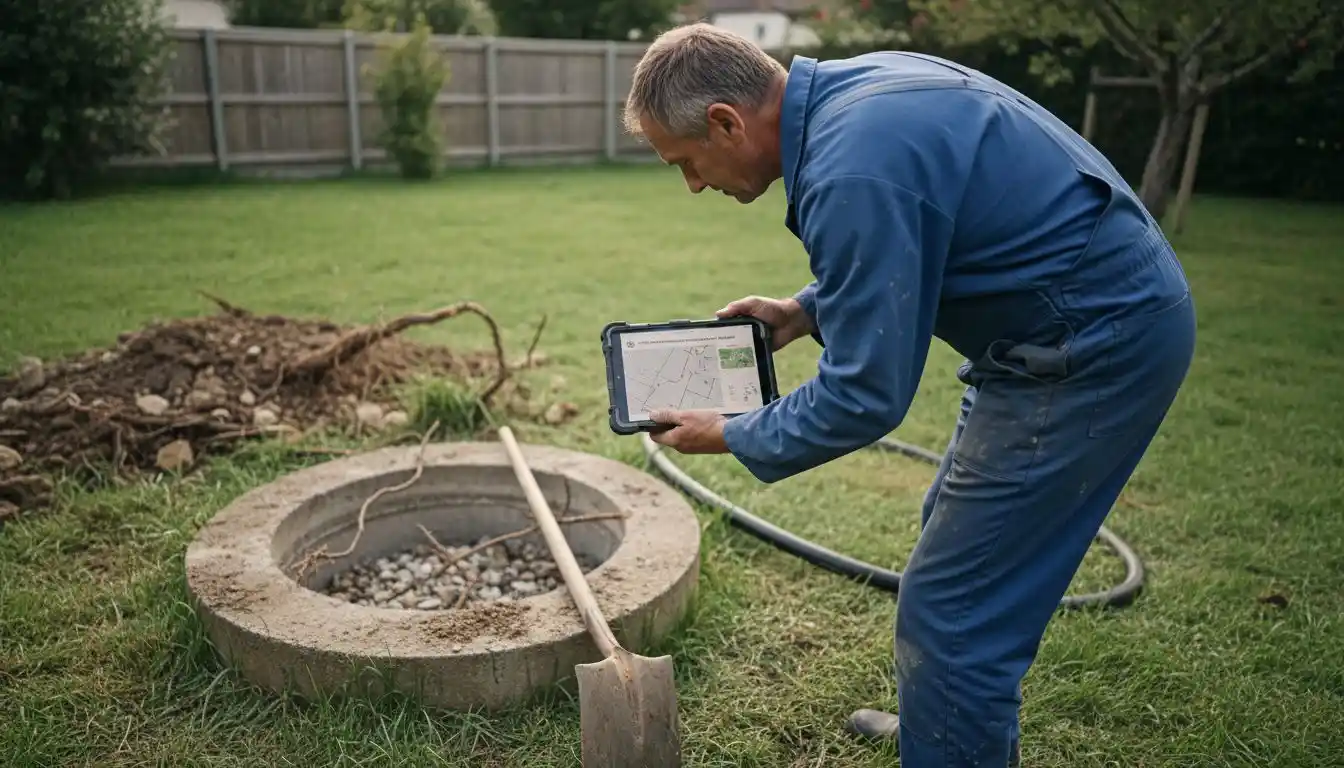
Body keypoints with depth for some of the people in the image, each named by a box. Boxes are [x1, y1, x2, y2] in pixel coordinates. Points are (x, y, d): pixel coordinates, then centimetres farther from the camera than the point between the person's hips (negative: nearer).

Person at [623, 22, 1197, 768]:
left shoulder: (849, 173, -28)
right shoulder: (849, 87, 3)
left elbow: (864, 396, -21)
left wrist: (730, 437, -8)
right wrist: (807, 310, 12)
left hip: (1098, 346, -10)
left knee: (951, 606, -3)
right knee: (964, 538, 23)